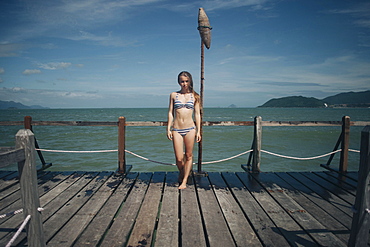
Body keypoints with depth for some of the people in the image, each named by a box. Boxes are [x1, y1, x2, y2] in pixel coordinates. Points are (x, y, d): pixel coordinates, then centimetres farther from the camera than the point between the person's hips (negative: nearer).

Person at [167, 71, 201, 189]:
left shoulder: (194, 96, 6)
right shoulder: (173, 95, 7)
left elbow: (197, 114, 6)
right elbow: (170, 112, 7)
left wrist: (198, 131, 2)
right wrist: (168, 129, 1)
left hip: (190, 129, 0)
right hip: (176, 130, 0)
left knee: (189, 156, 6)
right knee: (179, 158, -1)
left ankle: (184, 181, 18)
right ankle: (181, 174, 31)